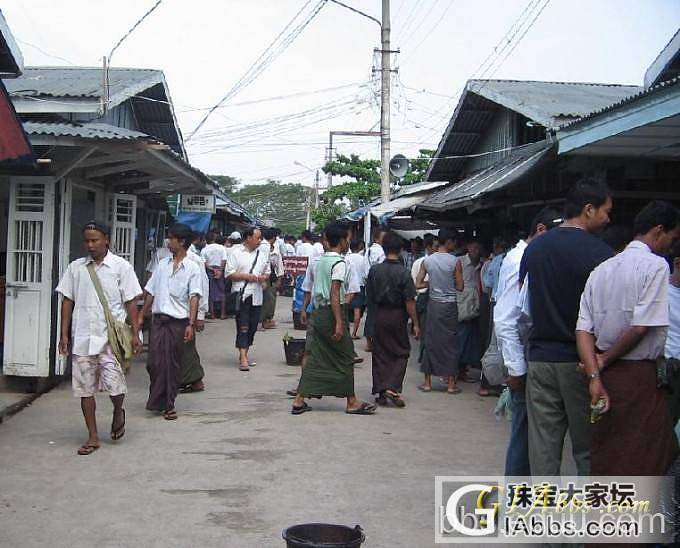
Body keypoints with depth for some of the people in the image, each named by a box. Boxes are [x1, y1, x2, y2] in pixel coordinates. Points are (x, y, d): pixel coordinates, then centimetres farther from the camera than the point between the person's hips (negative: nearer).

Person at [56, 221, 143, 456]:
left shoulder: (121, 266, -1)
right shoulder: (76, 268, 7)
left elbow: (130, 302, 0)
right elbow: (67, 302, 10)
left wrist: (135, 333, -4)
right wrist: (64, 334, 6)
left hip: (112, 337, -3)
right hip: (83, 337, 3)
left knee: (114, 384, -10)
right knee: (85, 388, 6)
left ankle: (118, 412, 24)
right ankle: (93, 437, 18)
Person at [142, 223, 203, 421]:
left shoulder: (192, 268, -2)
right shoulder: (162, 265, 12)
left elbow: (194, 298, -9)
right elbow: (150, 292, 15)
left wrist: (191, 324, -18)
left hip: (178, 321, -4)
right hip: (158, 319, 4)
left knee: (172, 364, 2)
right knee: (154, 362, -1)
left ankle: (168, 404, 11)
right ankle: (157, 401, 13)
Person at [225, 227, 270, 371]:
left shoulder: (263, 255, 13)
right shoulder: (237, 254, -1)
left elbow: (267, 272, 21)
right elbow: (229, 274, -4)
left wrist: (264, 277, -2)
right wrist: (247, 276, -14)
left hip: (257, 295, 5)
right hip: (242, 294, -5)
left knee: (253, 327, 9)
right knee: (243, 327, -9)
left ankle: (244, 354, 21)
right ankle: (243, 359, -11)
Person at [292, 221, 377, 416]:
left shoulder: (318, 261, 13)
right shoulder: (339, 263, -13)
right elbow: (334, 294, -21)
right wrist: (339, 323, -23)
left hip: (317, 312, 8)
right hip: (331, 313, -8)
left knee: (315, 357, 10)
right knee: (344, 357, 3)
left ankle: (299, 400, 8)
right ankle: (352, 402, 12)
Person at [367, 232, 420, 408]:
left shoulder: (374, 270, -4)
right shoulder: (404, 273, -14)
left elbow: (370, 296, 4)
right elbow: (409, 301, -13)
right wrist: (415, 323, -7)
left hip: (379, 316, 3)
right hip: (398, 316, -3)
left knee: (380, 354, 11)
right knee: (402, 353, 10)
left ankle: (381, 392, 11)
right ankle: (393, 388, -4)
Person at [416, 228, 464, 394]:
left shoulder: (427, 260, -1)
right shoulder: (455, 261, -11)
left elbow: (418, 285, -1)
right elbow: (460, 287, -7)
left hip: (433, 304, 3)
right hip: (449, 305, -3)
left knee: (431, 341, 9)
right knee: (450, 342, 6)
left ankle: (428, 382, 13)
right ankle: (451, 383, 10)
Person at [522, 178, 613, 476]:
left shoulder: (534, 248, 7)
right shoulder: (599, 252, -10)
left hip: (540, 359, 4)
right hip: (582, 362, -4)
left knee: (543, 449, 7)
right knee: (587, 449, 6)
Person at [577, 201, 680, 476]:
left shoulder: (601, 270, 11)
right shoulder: (656, 265, -9)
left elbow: (583, 329, 1)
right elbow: (642, 327, -17)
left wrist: (595, 376, -7)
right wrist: (605, 361, -4)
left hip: (606, 377, 7)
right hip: (640, 376, -7)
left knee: (604, 460, 15)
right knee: (640, 463, 0)